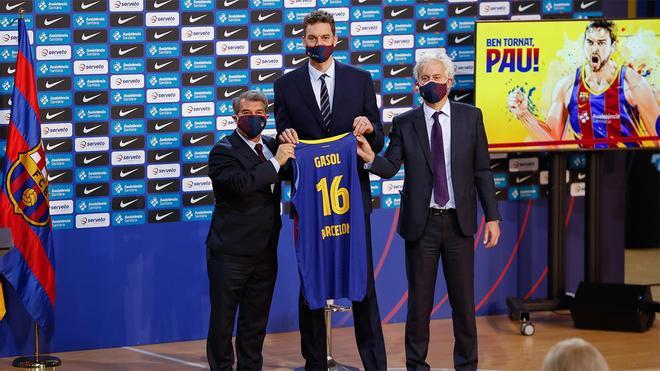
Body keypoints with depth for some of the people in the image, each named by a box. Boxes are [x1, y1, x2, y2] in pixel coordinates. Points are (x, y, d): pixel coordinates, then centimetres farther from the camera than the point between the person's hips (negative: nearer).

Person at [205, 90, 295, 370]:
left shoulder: (271, 146, 10)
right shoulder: (223, 151, -10)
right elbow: (241, 183, -28)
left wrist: (290, 144, 4)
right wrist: (276, 162, -25)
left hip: (265, 252, 6)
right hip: (230, 252, -6)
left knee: (256, 322, 14)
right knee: (222, 322, 3)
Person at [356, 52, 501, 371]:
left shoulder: (470, 117, 3)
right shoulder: (404, 123, 2)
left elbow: (482, 171, 4)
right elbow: (391, 167, -5)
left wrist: (492, 216, 0)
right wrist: (370, 158, -26)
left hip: (459, 222, 0)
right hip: (421, 224, 0)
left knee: (463, 299, 7)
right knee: (419, 300, 6)